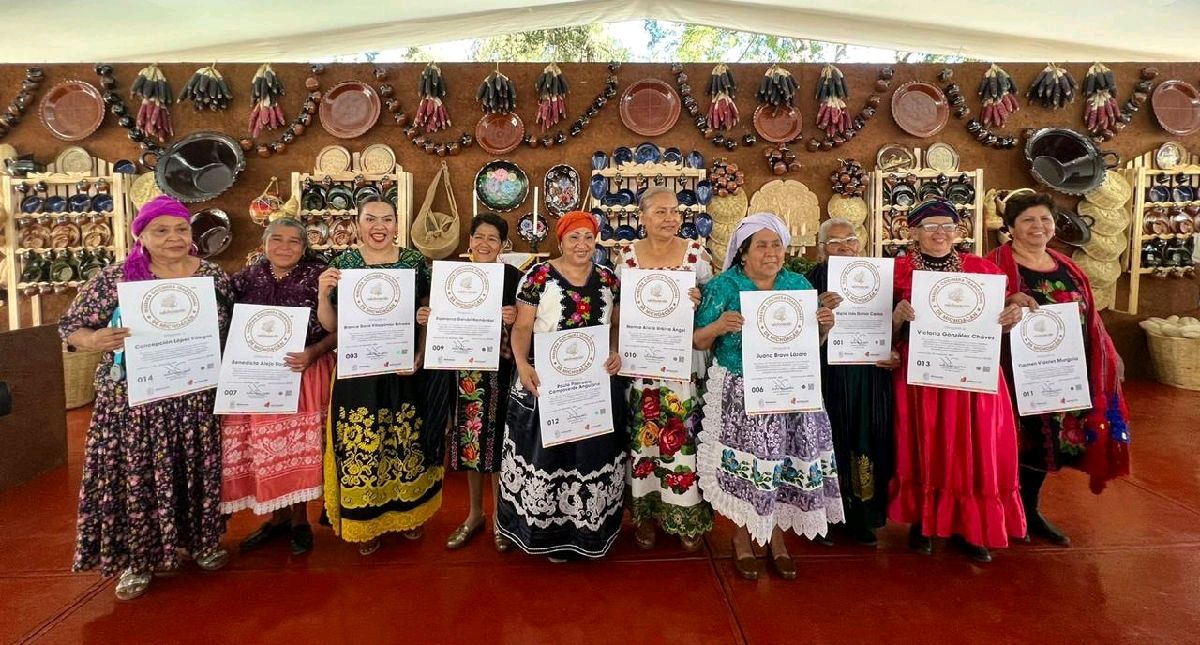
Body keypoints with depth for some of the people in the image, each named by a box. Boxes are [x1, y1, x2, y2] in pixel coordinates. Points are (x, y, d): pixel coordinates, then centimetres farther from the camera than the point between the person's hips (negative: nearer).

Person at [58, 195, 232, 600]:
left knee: (199, 472, 13)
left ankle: (201, 542, 35)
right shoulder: (115, 278, -6)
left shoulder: (215, 276, 1)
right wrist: (95, 341, -24)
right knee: (136, 477, 6)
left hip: (197, 399, 2)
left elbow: (231, 332, 10)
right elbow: (71, 326, -2)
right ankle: (138, 560, 25)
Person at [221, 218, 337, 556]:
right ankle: (277, 517, 28)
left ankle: (299, 519, 22)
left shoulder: (318, 277, -5)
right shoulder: (246, 278, 4)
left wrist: (313, 353, -22)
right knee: (262, 449, 10)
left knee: (300, 449, 4)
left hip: (304, 375, -3)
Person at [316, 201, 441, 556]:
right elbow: (331, 326, 0)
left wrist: (420, 356, -8)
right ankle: (364, 521, 27)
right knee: (361, 445, 7)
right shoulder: (343, 263, -1)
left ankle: (407, 512, 35)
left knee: (407, 441, 14)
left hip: (406, 370, 1)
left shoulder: (416, 262, 0)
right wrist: (323, 293, -18)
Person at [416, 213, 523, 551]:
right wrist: (427, 318, -7)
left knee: (499, 438, 4)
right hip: (465, 368, 4)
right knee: (470, 439, 12)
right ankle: (475, 513, 29)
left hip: (501, 368, -3)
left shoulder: (513, 275, -5)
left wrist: (514, 318, -24)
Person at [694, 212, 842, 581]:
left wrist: (824, 326, -7)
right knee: (743, 464, 1)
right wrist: (718, 326, -23)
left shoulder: (799, 285, 8)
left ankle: (777, 538, 26)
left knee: (785, 462, 6)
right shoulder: (724, 285, -3)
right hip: (739, 394, -3)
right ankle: (742, 538, 22)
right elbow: (698, 343, -3)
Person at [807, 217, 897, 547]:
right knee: (833, 440, 2)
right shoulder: (814, 280, -4)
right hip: (831, 378, -4)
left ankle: (861, 516, 23)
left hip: (871, 379, 4)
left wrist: (894, 353, -4)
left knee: (867, 441, 9)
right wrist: (821, 310, -29)